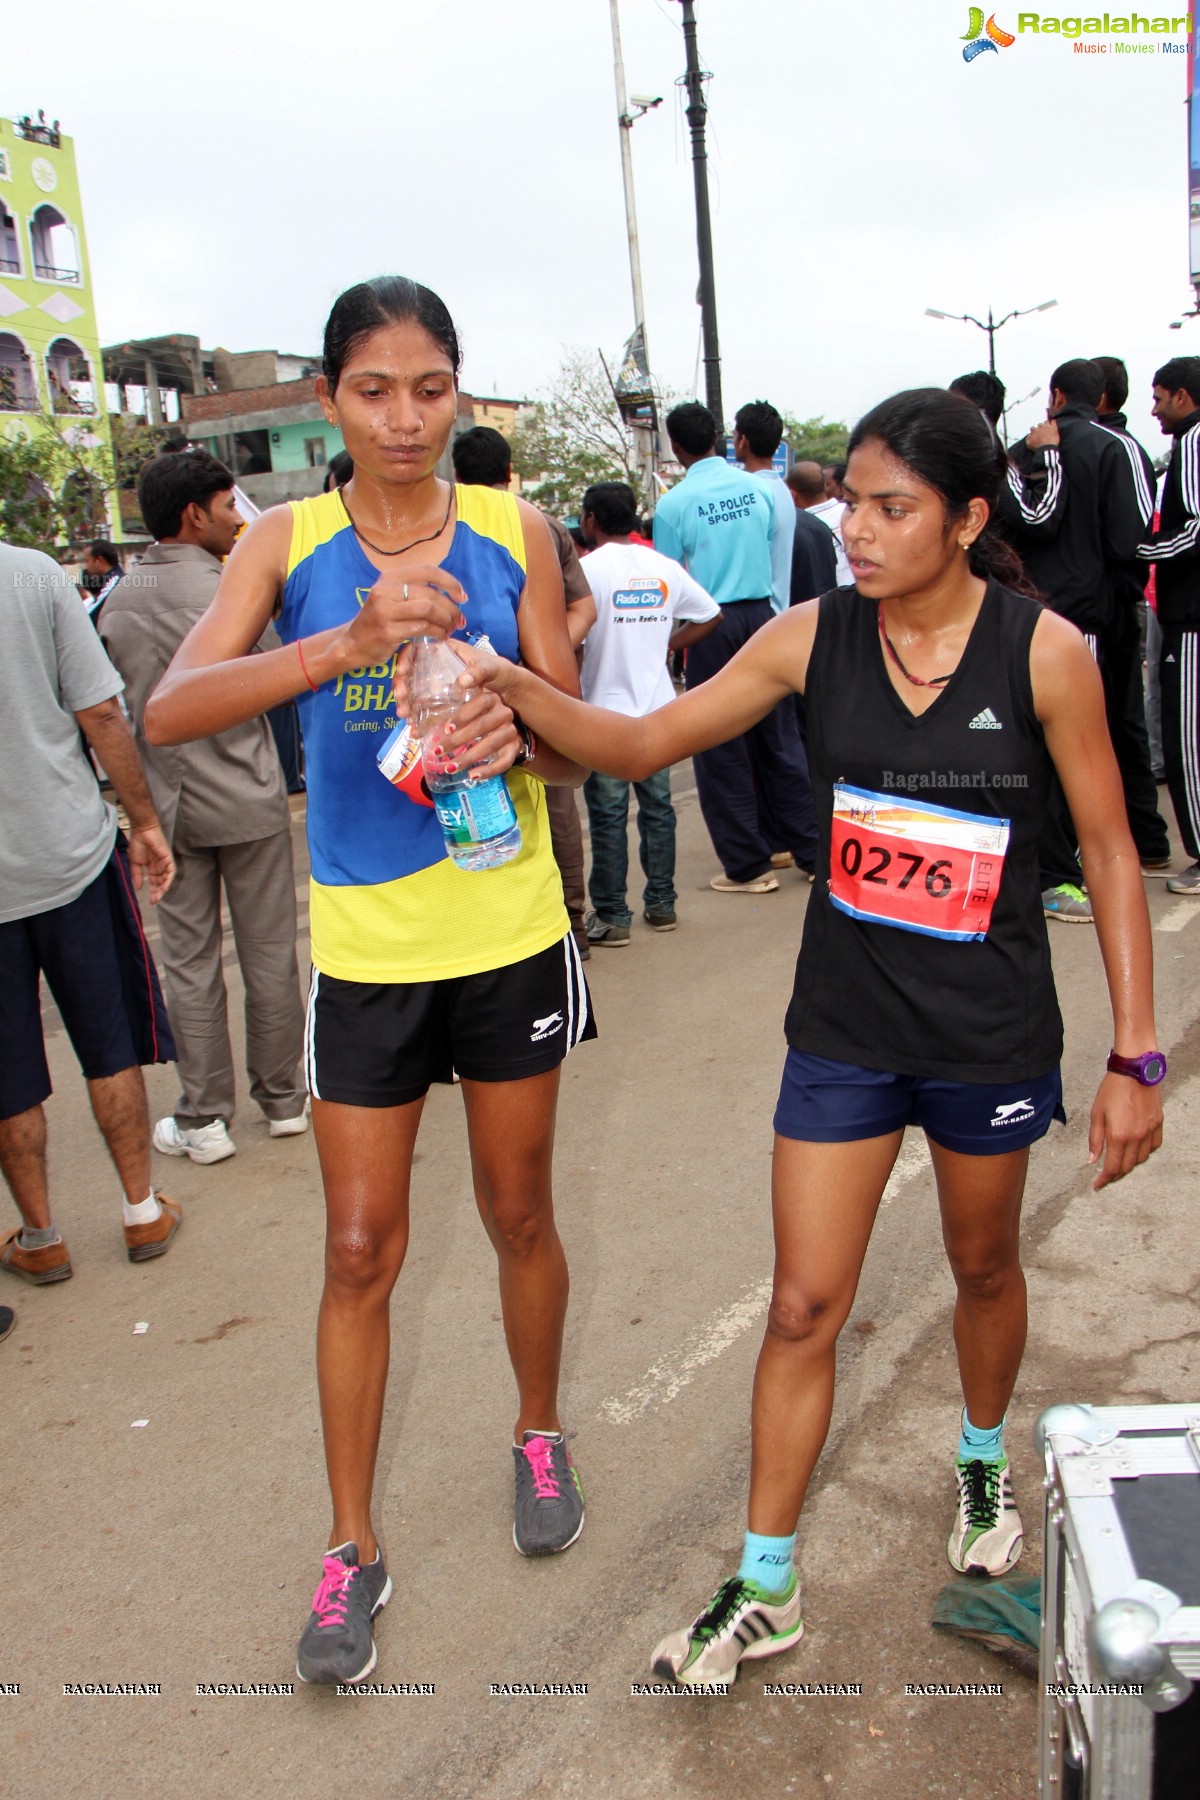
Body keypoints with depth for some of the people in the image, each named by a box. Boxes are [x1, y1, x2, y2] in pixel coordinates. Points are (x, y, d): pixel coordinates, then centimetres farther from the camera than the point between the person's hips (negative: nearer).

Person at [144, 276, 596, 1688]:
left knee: (519, 1213, 16)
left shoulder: (513, 533, -2)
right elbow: (170, 710, -20)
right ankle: (352, 1545, 26)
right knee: (360, 1250, 7)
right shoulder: (287, 543, -4)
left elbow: (575, 747, 0)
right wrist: (348, 644, -35)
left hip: (509, 935, 1)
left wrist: (514, 740, -24)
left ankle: (538, 1434, 42)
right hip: (363, 948, 0)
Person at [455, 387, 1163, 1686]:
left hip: (991, 1031, -1)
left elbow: (1108, 854, -7)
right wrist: (514, 689, -24)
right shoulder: (813, 639, -8)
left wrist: (1135, 1057, -8)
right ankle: (765, 1589, 23)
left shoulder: (1043, 651, -13)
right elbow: (639, 745, -5)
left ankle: (984, 1461, 53)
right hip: (843, 1029, 1)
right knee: (803, 1307, 5)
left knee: (984, 1265, 21)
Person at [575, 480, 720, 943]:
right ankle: (661, 904, 21)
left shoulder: (588, 568, -11)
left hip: (605, 711, -5)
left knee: (608, 817, 1)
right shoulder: (664, 568, 6)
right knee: (657, 808, 14)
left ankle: (612, 916, 6)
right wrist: (667, 645, 13)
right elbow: (710, 615, 13)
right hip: (658, 711, 5)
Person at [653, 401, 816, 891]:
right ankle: (811, 849, 16)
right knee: (778, 736, 12)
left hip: (711, 625, -4)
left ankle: (748, 866, 9)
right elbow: (772, 555, 13)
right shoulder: (756, 488, 3)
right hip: (762, 614, 4)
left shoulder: (674, 504, -8)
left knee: (721, 749, 5)